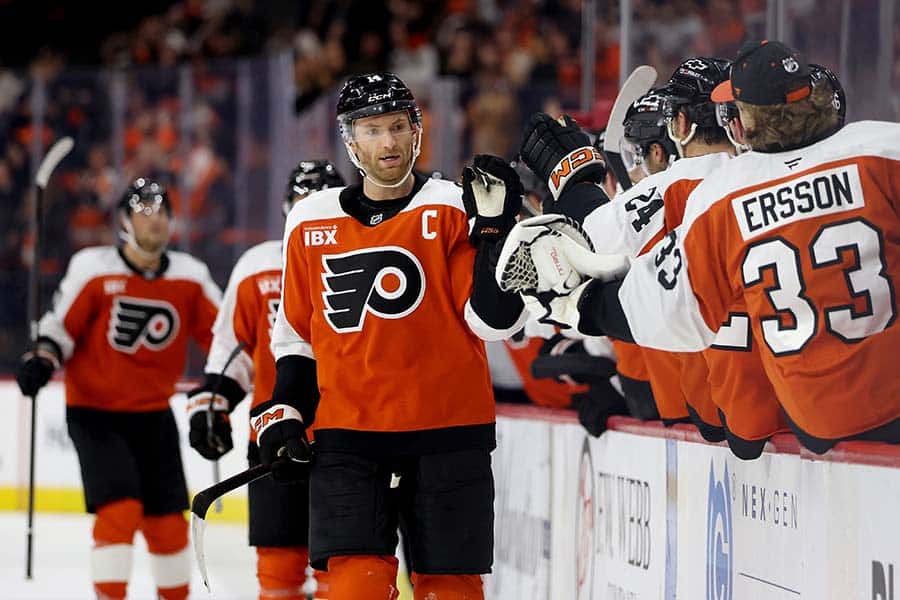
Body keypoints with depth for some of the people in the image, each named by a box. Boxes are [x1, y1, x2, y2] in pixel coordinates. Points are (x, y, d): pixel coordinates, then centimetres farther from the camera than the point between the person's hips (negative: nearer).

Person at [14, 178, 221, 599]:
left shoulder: (190, 277, -1)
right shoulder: (92, 269, -10)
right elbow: (61, 324, -4)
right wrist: (42, 361, -21)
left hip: (153, 414, 4)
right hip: (94, 411, -4)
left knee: (168, 520, 8)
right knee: (121, 510, -18)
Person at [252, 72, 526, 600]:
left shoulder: (453, 210, -2)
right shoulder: (312, 223, 9)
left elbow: (495, 321, -9)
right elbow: (296, 332, 19)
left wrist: (496, 228, -18)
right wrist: (284, 412, 9)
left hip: (447, 432, -2)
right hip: (347, 435, 2)